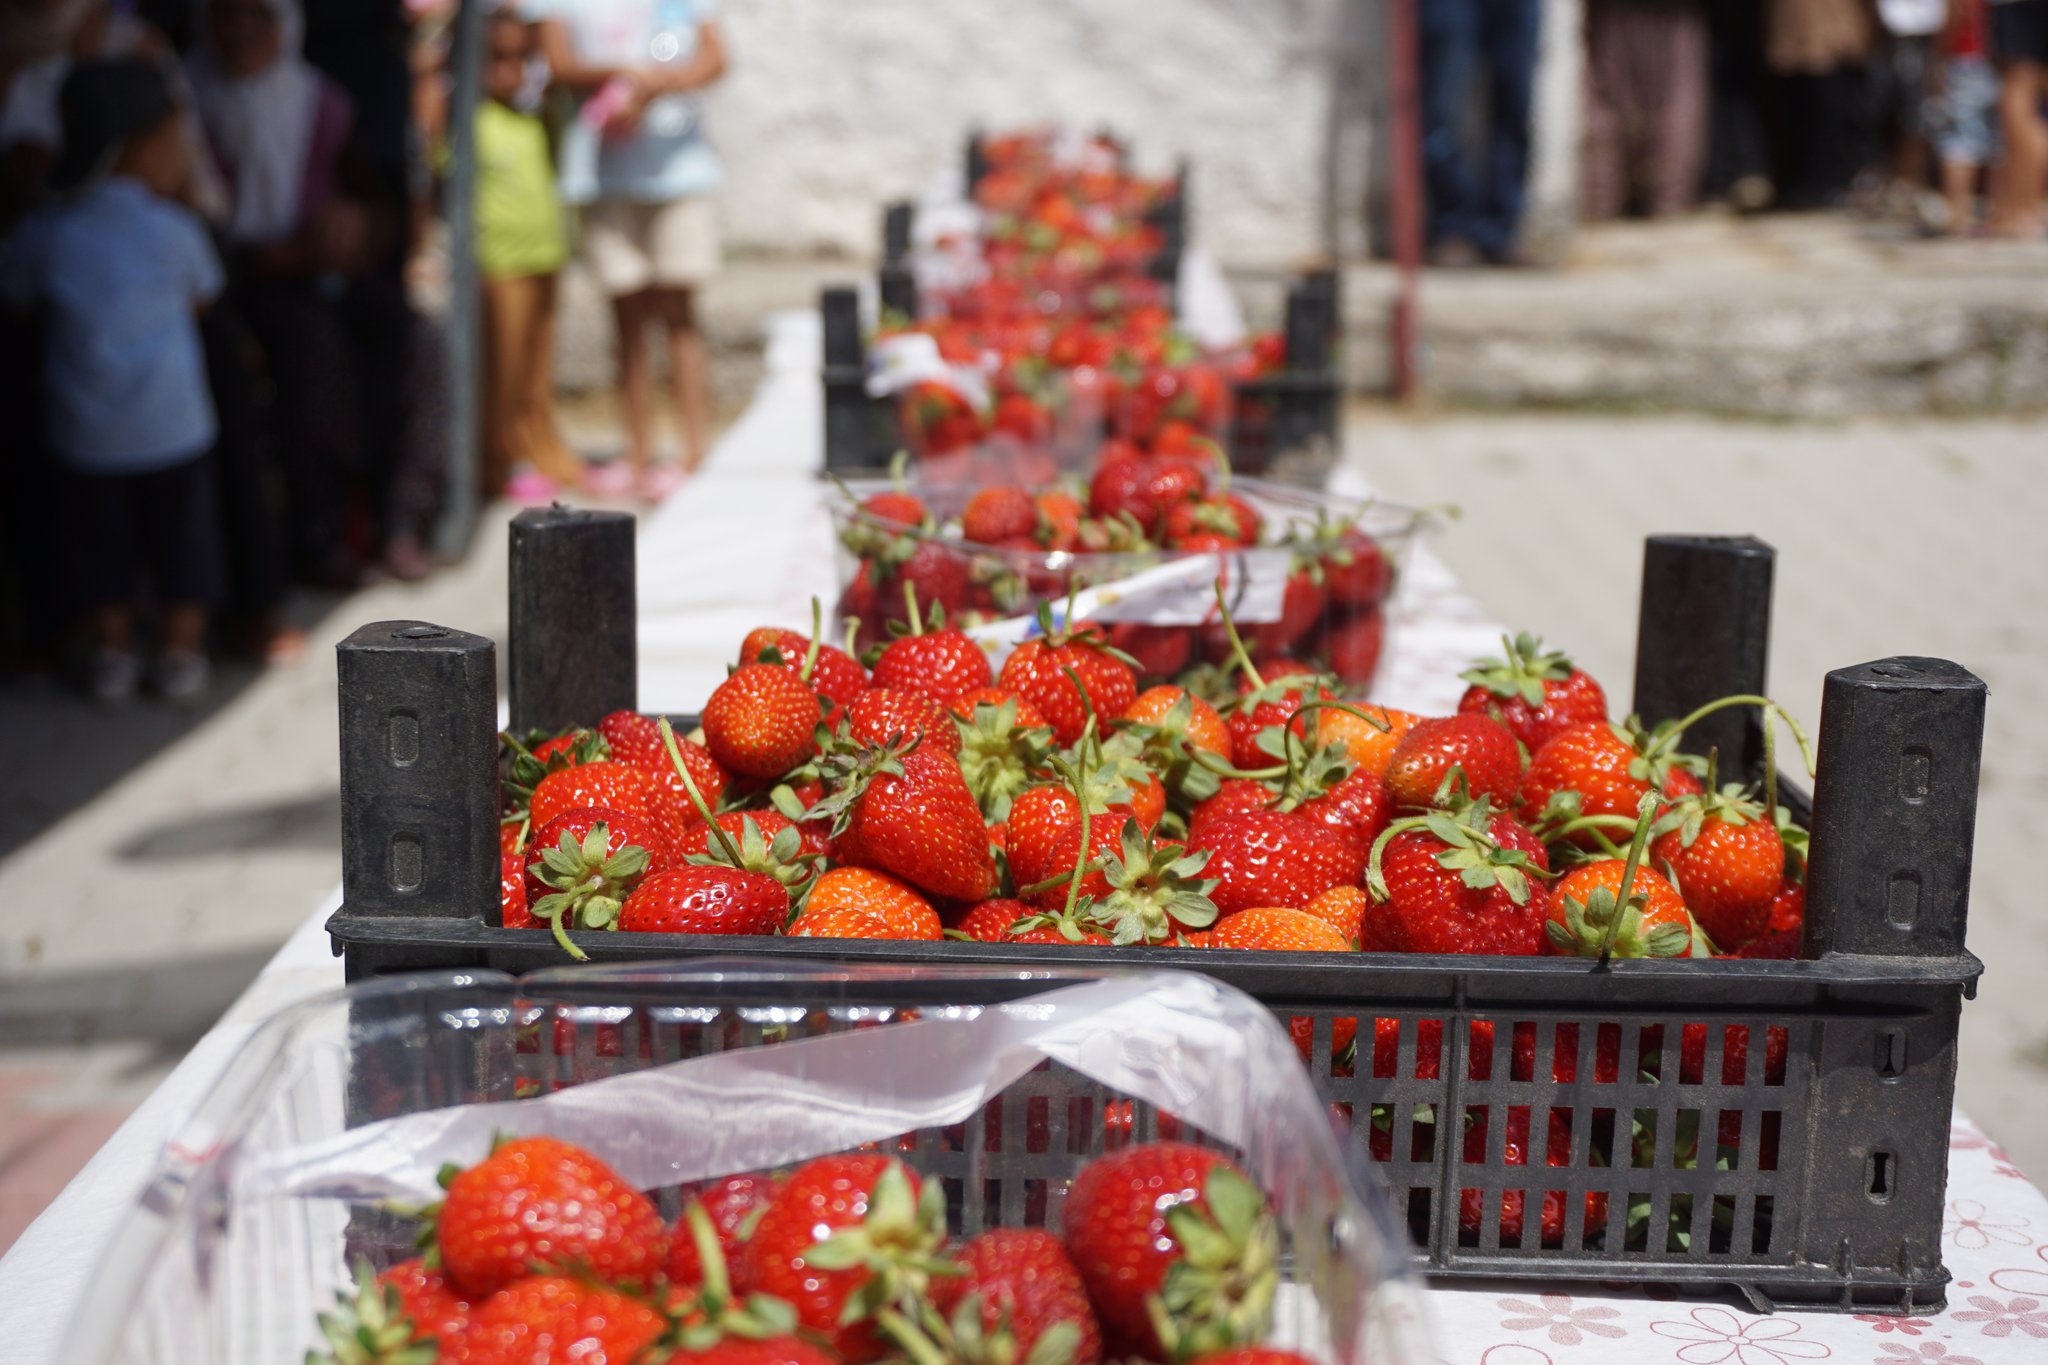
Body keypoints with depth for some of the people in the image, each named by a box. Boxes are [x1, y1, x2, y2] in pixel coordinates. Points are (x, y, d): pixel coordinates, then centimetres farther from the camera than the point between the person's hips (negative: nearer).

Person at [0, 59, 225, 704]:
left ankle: (113, 648, 27)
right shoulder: (174, 228, -12)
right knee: (181, 531, 14)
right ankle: (181, 649, 22)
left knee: (100, 536, 18)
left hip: (86, 428, 2)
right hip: (172, 422, -2)